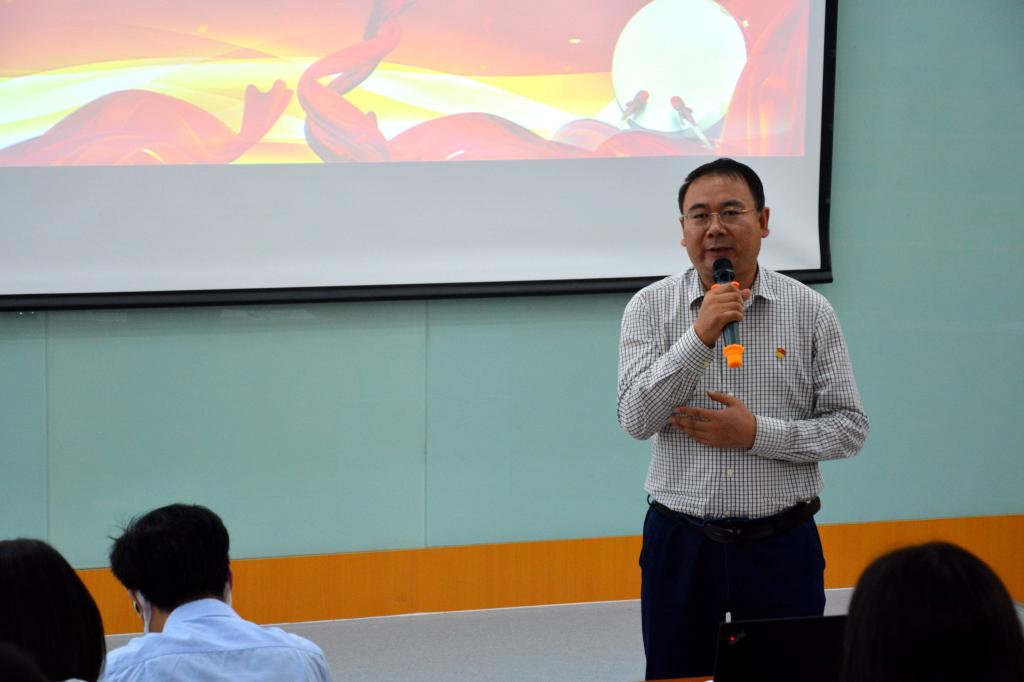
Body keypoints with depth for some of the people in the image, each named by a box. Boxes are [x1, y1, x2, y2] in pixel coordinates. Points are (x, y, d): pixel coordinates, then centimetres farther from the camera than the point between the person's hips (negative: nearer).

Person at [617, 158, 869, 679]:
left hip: (782, 544, 0)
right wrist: (699, 337, -21)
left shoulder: (810, 311, 0)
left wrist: (758, 434, -14)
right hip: (681, 542, 0)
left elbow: (850, 427, -1)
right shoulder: (651, 307, 0)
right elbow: (635, 420, -12)